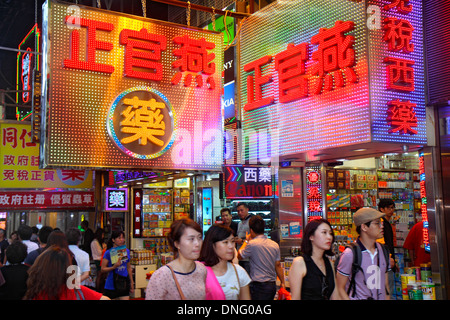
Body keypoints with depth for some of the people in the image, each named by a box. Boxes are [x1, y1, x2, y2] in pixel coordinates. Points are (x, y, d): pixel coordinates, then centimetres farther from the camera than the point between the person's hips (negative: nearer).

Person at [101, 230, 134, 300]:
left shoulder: (127, 251, 6)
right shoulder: (108, 253, -7)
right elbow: (103, 269, -7)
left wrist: (132, 282, 16)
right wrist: (114, 267, -22)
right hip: (111, 285, -3)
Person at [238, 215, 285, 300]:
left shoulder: (252, 244, -13)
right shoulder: (275, 244, 6)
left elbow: (239, 256, 3)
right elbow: (278, 265, 11)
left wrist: (246, 241, 15)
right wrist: (282, 283, 19)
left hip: (259, 286, -7)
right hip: (273, 285, 7)